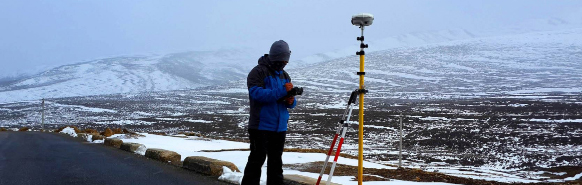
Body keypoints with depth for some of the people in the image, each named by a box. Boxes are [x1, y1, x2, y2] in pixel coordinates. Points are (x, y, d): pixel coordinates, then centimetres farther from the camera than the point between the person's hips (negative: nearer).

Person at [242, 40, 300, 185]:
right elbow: (256, 93, -22)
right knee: (257, 159, -5)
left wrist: (291, 101, -7)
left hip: (279, 127, 7)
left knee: (276, 161, 12)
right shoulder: (258, 72, -6)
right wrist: (281, 91, -27)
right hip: (261, 126, -7)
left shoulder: (284, 75, 16)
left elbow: (291, 101, 18)